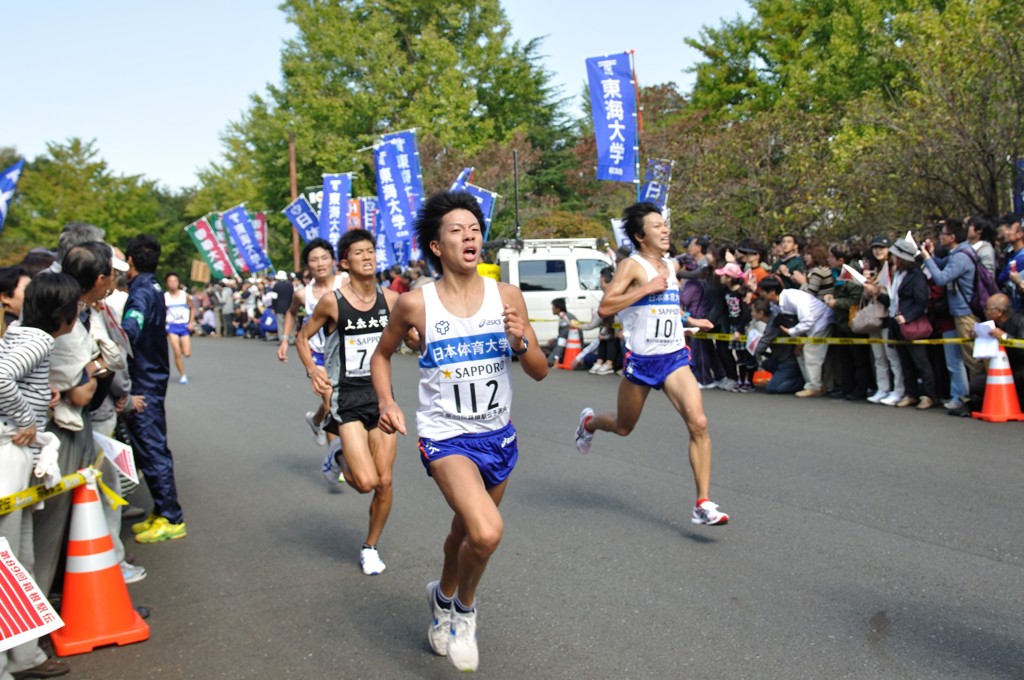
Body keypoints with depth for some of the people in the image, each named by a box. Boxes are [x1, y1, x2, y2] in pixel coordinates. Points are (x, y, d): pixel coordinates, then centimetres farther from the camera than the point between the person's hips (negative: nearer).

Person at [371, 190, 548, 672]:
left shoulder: (507, 297, -4)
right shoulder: (415, 303, -10)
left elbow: (540, 372, 1)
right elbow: (381, 354, 8)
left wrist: (521, 341, -19)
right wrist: (386, 403, -7)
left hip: (498, 436, 4)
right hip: (446, 436, -4)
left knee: (466, 532, 22)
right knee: (487, 532, -25)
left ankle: (444, 599, 53)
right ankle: (464, 608, 7)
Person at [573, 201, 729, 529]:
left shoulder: (671, 266, 11)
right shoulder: (632, 265, -10)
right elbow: (605, 307, -22)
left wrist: (690, 320, 28)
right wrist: (648, 288, -22)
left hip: (675, 357, 4)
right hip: (641, 360, -4)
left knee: (698, 423, -15)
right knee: (623, 427, 16)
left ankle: (703, 505, -10)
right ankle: (589, 422, 52)